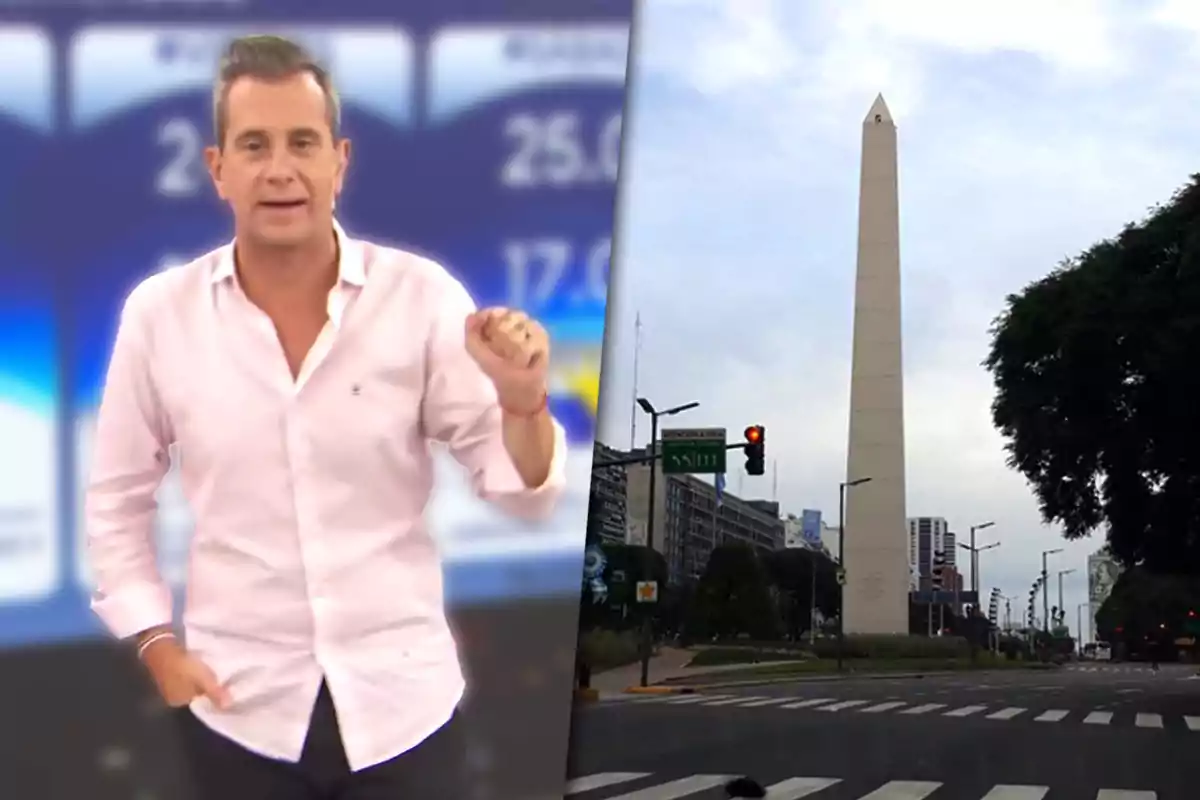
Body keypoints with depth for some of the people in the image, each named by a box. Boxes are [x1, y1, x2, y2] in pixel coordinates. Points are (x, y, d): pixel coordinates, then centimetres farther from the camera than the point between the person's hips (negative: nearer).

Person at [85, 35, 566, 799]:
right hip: (240, 709, 1)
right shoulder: (159, 312, -6)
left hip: (401, 698, -1)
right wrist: (157, 643, 0)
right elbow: (118, 500, 7)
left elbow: (522, 491, -8)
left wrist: (523, 403, -27)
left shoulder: (423, 296, -9)